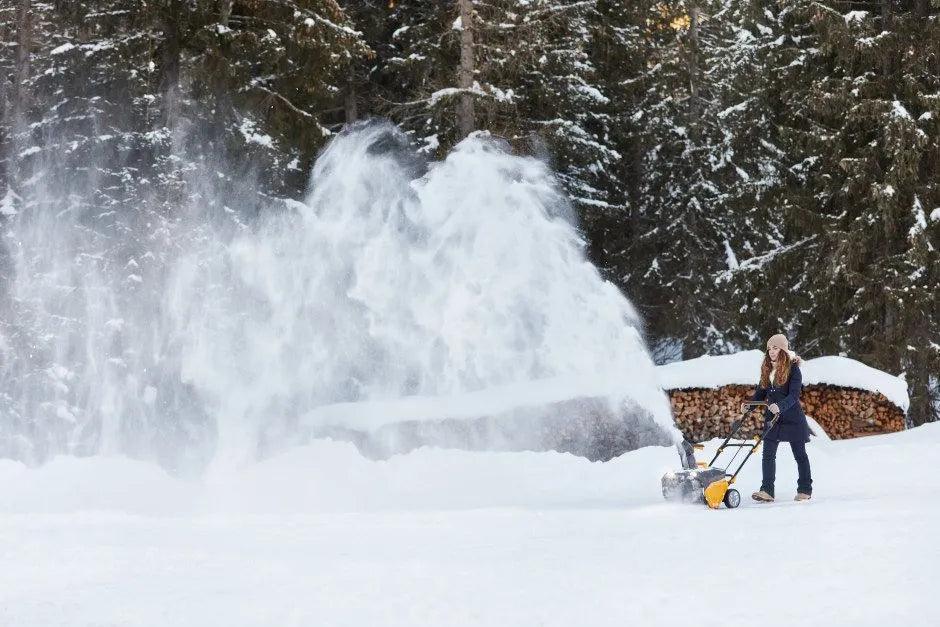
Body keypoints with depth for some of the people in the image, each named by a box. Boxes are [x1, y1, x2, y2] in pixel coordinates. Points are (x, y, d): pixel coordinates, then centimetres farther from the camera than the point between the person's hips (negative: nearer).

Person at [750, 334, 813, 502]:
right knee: (768, 454, -5)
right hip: (772, 417, 6)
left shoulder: (792, 368, -11)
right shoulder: (767, 369, 8)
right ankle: (766, 491, -8)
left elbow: (794, 395, -19)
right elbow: (761, 392, 15)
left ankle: (805, 490, 17)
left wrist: (780, 406, -34)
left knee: (800, 454, 7)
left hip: (792, 417, -6)